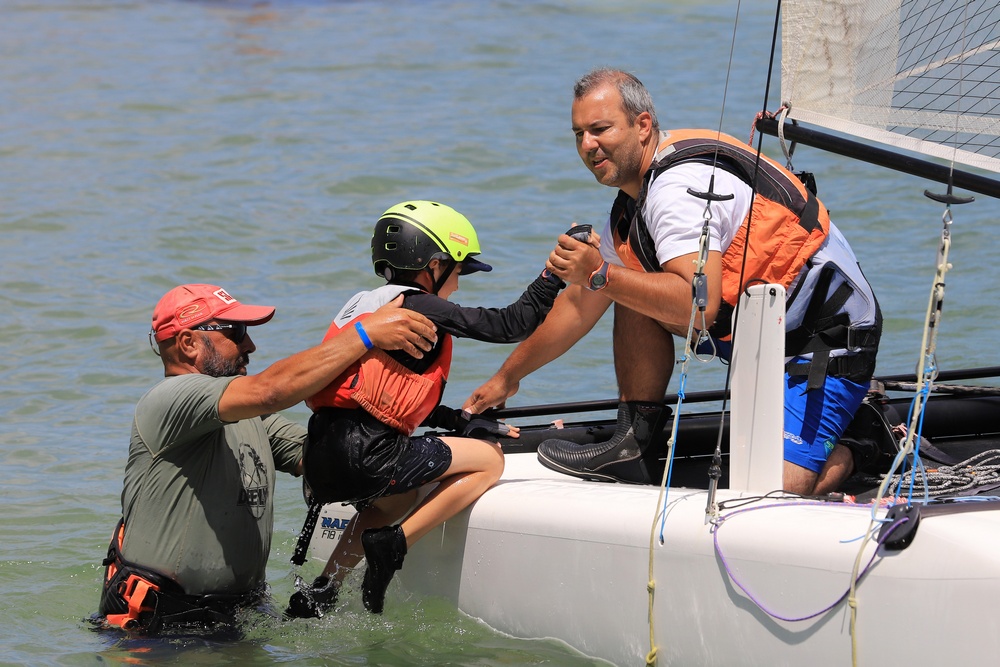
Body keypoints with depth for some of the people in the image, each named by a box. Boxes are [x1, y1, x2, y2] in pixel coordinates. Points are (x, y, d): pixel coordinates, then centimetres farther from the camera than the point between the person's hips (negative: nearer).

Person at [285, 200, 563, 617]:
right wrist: (554, 276, 2)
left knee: (397, 499, 37)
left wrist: (466, 425, 31)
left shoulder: (365, 304, 25)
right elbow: (509, 325, -4)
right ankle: (393, 543, -5)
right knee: (488, 460, 5)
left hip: (322, 458, 9)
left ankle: (321, 591, 24)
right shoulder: (420, 308, -2)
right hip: (367, 454, -9)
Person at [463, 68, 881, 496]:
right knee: (636, 293, 5)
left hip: (829, 346, -10)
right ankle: (637, 449, 7)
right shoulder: (633, 203, 11)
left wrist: (600, 274, -30)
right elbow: (581, 304, 23)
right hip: (759, 330, 10)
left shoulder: (681, 186, -21)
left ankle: (838, 456, 6)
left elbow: (700, 305, -33)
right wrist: (507, 376, 29)